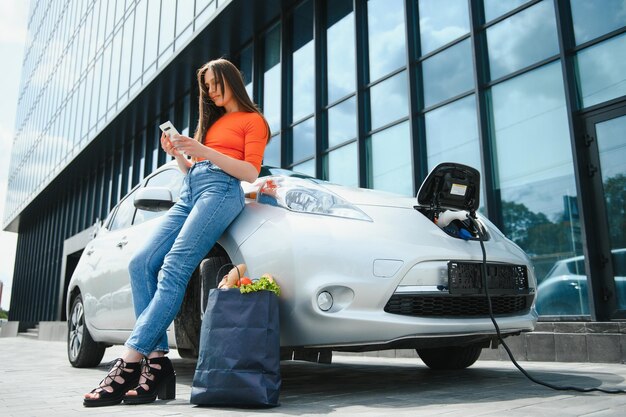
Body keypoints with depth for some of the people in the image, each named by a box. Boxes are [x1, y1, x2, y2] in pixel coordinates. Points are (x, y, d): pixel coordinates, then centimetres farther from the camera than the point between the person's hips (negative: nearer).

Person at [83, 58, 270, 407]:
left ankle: (130, 362, -28)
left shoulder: (252, 120, 11)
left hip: (221, 190, -8)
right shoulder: (212, 122, 32)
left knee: (174, 270, -23)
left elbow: (251, 173, -4)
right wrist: (178, 153, 10)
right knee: (142, 264, -12)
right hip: (190, 191, 8)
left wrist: (203, 151, -12)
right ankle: (156, 359, -18)